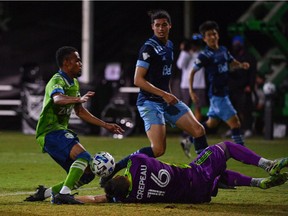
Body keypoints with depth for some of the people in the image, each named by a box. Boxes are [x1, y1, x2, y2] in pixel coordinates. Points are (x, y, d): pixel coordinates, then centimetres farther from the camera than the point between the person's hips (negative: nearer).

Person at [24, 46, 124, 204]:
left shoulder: (74, 83, 17)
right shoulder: (57, 81, -13)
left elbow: (81, 112, 26)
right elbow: (58, 99, -37)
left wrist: (106, 125, 22)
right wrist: (79, 99, -55)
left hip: (61, 131, 10)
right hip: (51, 131, -10)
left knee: (88, 173, 4)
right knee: (83, 156, -30)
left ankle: (45, 193, 8)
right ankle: (63, 194, -35)